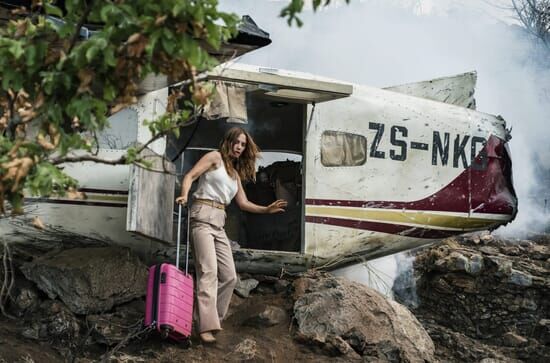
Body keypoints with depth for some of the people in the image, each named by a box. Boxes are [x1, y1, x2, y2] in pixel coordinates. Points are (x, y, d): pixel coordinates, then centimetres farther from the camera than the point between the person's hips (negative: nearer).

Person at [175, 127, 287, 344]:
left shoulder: (236, 173, 24)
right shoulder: (215, 157, 5)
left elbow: (243, 203, 22)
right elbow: (190, 176, -6)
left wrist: (267, 209, 9)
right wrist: (184, 195, -25)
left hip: (219, 223, 8)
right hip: (203, 216, -8)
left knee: (229, 276, 4)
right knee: (208, 271, -20)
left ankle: (213, 319, 14)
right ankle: (206, 327, -25)